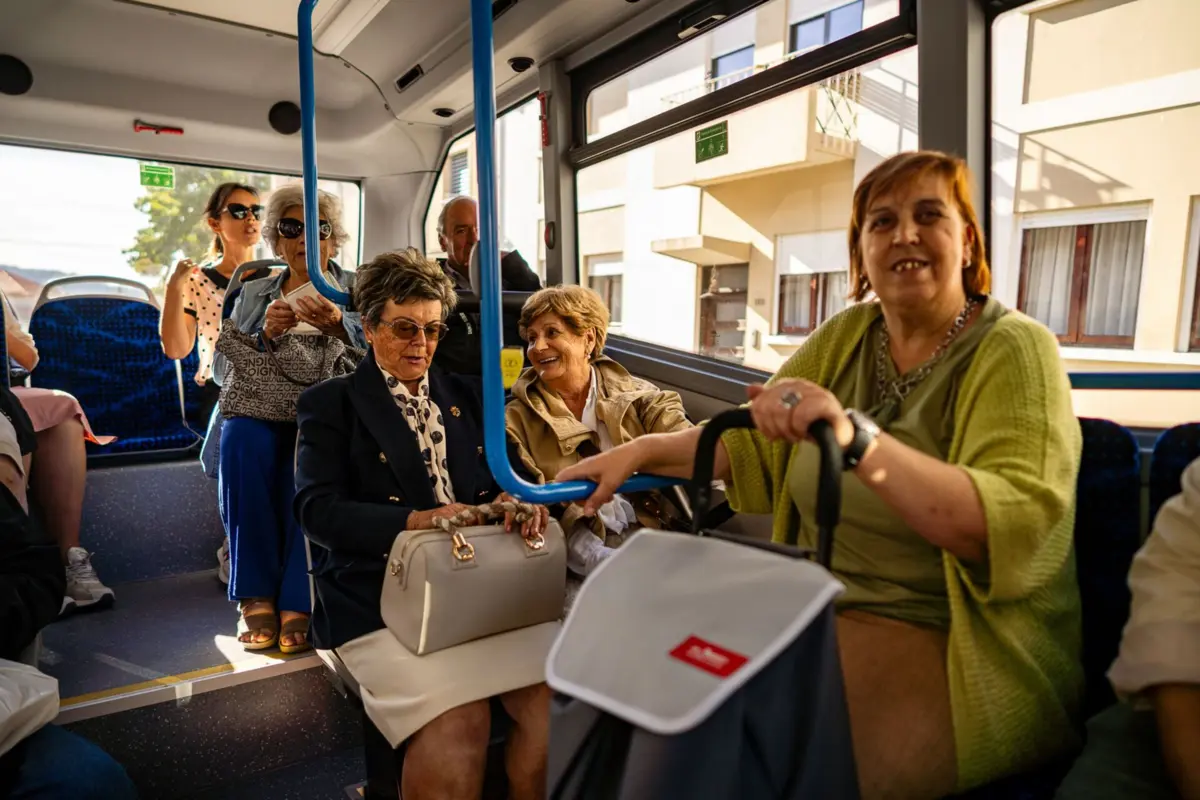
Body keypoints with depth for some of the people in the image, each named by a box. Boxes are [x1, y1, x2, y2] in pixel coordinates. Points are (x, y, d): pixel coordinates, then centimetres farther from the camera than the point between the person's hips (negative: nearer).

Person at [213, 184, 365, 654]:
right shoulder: (252, 294, 22)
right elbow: (222, 369, 10)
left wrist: (337, 325, -25)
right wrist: (265, 334, -9)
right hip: (261, 411, 2)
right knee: (242, 437, -33)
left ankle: (298, 601, -28)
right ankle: (256, 595, -24)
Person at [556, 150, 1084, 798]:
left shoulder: (1012, 351, -11)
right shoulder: (844, 337, 5)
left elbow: (1019, 526, -26)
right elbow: (756, 445, 12)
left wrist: (856, 438, -40)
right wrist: (640, 451, 1)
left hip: (953, 649, -5)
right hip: (822, 612, 6)